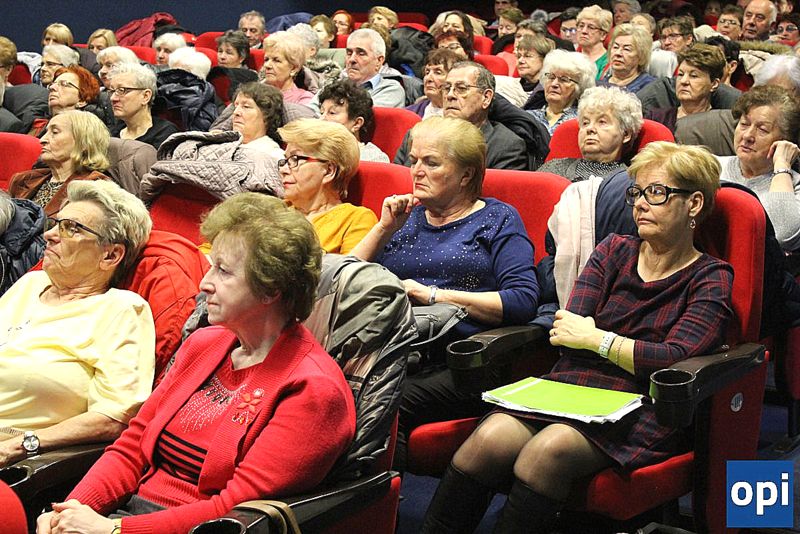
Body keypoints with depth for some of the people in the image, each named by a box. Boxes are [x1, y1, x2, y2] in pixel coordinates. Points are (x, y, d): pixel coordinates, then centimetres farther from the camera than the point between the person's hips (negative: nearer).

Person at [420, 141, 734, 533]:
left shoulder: (711, 278, 8)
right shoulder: (614, 251, 20)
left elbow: (675, 360, -8)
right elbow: (567, 329, 9)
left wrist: (595, 338, -3)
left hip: (638, 412, -4)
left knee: (548, 450, -35)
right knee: (488, 439, -27)